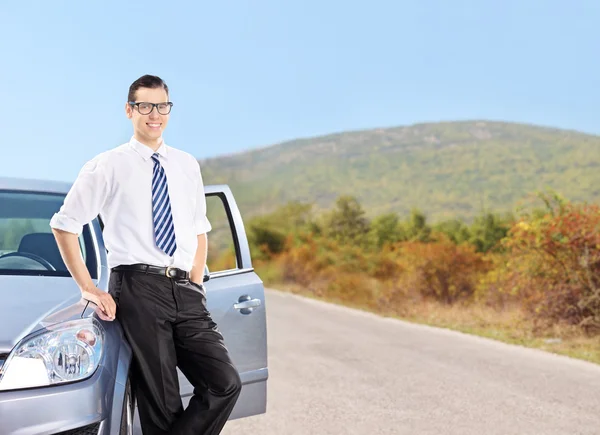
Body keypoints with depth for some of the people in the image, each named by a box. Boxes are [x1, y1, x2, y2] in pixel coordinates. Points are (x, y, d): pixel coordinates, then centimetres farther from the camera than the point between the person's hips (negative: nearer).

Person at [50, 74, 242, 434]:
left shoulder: (187, 165, 16)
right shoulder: (109, 166, 3)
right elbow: (64, 225, 5)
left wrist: (195, 285, 10)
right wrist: (88, 288, -1)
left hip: (186, 291, 4)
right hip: (139, 289, -4)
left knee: (226, 383, -10)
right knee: (163, 403, -4)